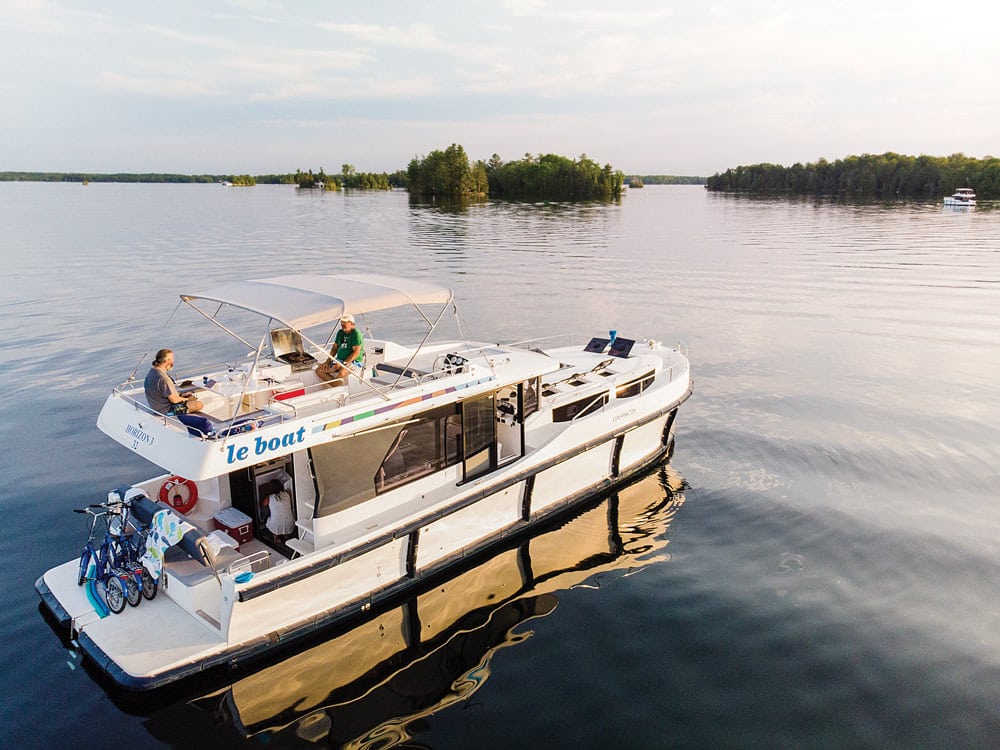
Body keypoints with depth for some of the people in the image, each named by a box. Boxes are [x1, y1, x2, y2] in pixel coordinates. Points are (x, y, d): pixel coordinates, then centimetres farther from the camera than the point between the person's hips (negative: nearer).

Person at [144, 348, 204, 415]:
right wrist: (187, 399, -5)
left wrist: (181, 395, 10)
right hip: (166, 410, -10)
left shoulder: (152, 371, 1)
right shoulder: (163, 378, -30)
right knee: (199, 405, -14)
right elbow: (174, 400, -24)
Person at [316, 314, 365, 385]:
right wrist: (328, 361, 4)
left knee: (342, 373, -40)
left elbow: (356, 353, -18)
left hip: (353, 362, -9)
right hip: (339, 360, 9)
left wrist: (343, 363, -23)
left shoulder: (356, 334, -12)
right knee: (319, 370, -5)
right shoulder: (340, 332, 11)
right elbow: (334, 348, 18)